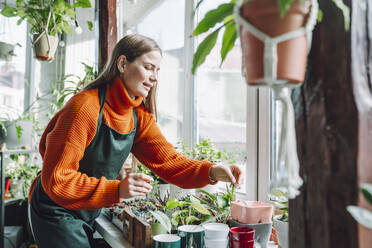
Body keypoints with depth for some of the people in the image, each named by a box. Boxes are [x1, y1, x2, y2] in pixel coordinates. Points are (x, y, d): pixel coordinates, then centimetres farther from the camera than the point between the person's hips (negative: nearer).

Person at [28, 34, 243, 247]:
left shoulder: (139, 116, -2)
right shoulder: (85, 107, -26)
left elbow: (168, 160, -7)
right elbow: (57, 180, -27)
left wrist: (211, 172, -23)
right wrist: (116, 190, -38)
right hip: (57, 213, -7)